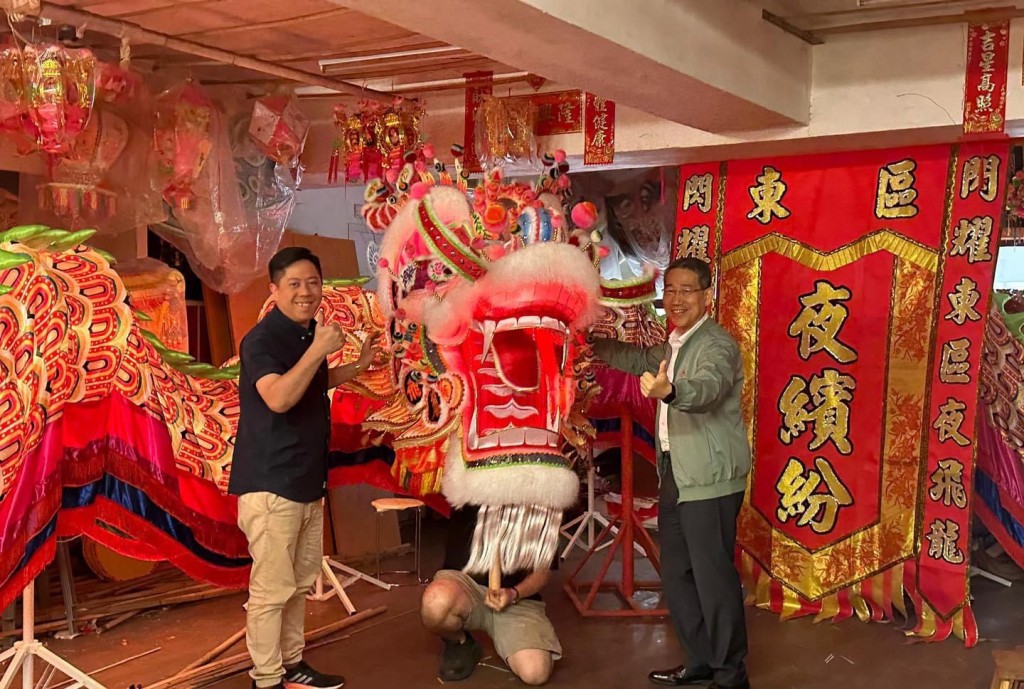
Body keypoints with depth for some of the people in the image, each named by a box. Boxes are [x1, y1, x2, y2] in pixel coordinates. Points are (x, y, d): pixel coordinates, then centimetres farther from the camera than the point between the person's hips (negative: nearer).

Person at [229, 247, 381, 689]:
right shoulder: (261, 339, -15)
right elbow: (278, 398, -32)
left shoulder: (310, 333, 11)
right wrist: (317, 351, -33)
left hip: (307, 481, 9)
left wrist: (360, 365, 21)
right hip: (271, 483, -9)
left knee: (300, 583, 18)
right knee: (272, 588, -4)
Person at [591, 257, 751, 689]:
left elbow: (707, 387, -36)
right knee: (676, 576, 15)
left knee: (713, 578, -5)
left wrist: (668, 390, -55)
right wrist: (592, 346, 32)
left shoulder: (717, 345, -15)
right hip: (674, 475, 9)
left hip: (709, 480, -9)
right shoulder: (674, 346, 15)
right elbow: (642, 361, 35)